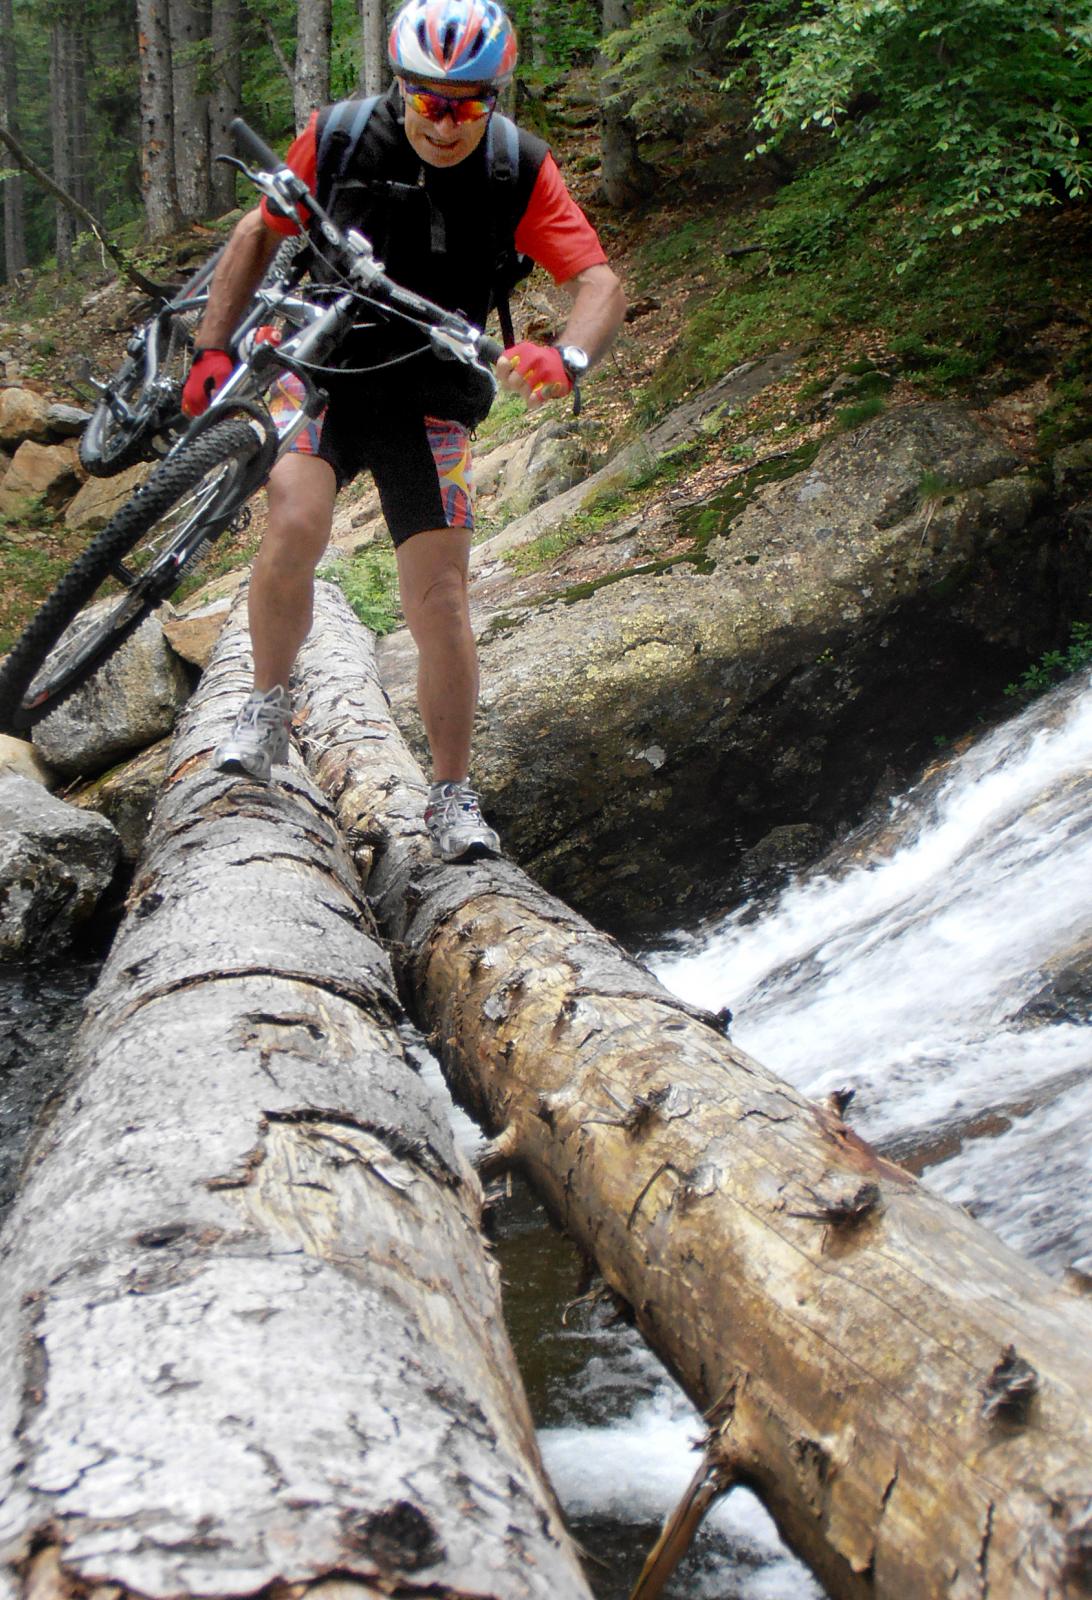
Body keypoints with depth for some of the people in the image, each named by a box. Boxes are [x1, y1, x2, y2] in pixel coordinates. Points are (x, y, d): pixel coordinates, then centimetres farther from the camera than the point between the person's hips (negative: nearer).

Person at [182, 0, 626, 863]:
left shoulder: (520, 169, -11)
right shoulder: (338, 139, -10)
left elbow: (601, 284, -16)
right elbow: (260, 235, 4)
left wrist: (566, 356, -38)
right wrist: (212, 348, -3)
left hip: (429, 400, 0)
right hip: (322, 368, 0)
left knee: (441, 605, -3)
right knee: (296, 522, -28)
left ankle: (453, 796, 14)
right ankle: (268, 706, -4)